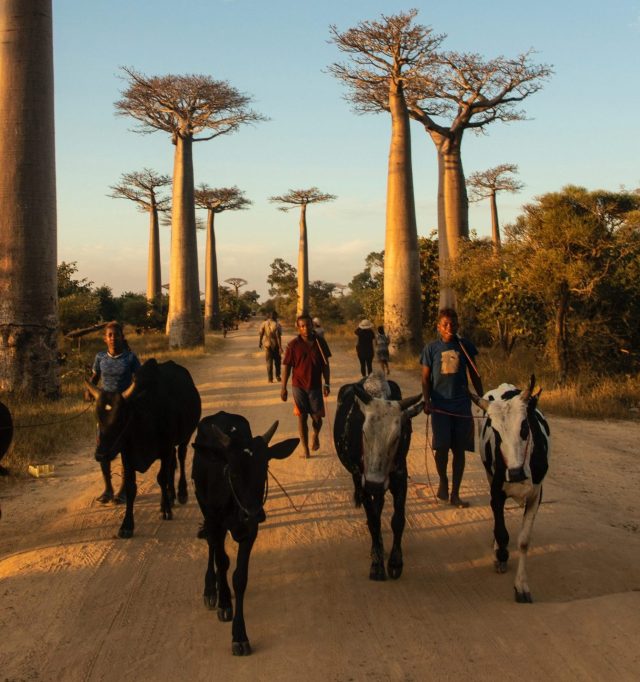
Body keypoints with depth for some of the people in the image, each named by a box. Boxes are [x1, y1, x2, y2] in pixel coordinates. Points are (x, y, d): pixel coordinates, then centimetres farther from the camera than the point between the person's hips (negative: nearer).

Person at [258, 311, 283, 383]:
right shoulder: (277, 325, -15)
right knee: (277, 361, 16)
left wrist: (260, 342, 18)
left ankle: (270, 379, 6)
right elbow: (278, 337, -17)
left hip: (267, 345, 2)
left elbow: (261, 334, 2)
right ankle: (277, 376, 15)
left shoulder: (264, 324, -4)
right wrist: (280, 347, -14)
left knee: (269, 362, 8)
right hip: (275, 345, -2)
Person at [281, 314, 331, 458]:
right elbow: (286, 367, -3)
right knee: (302, 417, 2)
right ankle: (305, 449, 12)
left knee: (317, 417, 1)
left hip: (315, 386, 1)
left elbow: (325, 364, 5)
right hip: (299, 386, -1)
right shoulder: (293, 345, -7)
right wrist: (283, 388, -5)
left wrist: (327, 383, 0)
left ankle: (315, 435, 34)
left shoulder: (320, 342, -1)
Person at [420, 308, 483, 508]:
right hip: (440, 405, -1)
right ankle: (443, 481, 22)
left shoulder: (465, 346, 3)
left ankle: (455, 494, 14)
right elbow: (426, 379, 2)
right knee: (441, 447, -7)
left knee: (459, 449, 4)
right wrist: (427, 401, -12)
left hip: (462, 405, 2)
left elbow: (474, 375, 11)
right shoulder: (431, 348, 0)